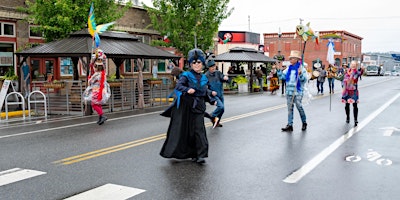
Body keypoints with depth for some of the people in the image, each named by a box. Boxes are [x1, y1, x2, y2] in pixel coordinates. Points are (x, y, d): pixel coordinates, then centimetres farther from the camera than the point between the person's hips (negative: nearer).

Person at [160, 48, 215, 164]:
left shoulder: (204, 78, 13)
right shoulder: (186, 75, -3)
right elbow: (178, 86, -20)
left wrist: (211, 100, 16)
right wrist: (187, 90, -38)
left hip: (198, 107, 3)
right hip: (186, 106, -3)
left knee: (199, 130, -4)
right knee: (182, 130, 5)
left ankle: (200, 155, -2)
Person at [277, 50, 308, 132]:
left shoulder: (301, 68, -5)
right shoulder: (289, 68, 12)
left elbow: (304, 80, -11)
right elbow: (282, 76, 13)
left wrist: (300, 74, -27)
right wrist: (279, 69, 0)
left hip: (298, 92, -6)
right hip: (289, 91, 6)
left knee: (299, 106, -5)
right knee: (289, 108, 5)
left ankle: (304, 123, 16)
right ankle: (289, 125, 8)